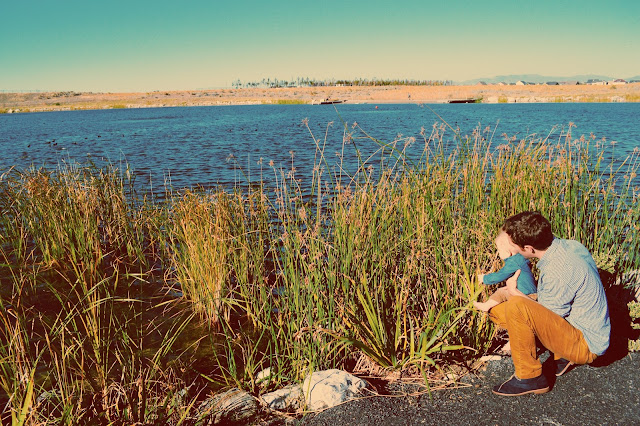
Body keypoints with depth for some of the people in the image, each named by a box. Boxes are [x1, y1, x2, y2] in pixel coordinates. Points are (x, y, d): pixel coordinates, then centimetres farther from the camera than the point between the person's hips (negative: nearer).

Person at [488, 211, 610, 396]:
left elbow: (546, 320, -14)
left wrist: (514, 292, -4)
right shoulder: (570, 245, -2)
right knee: (497, 311, 5)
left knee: (515, 307, -30)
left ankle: (530, 378, -12)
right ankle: (561, 357, 9)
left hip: (585, 345, -9)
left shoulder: (558, 272, -29)